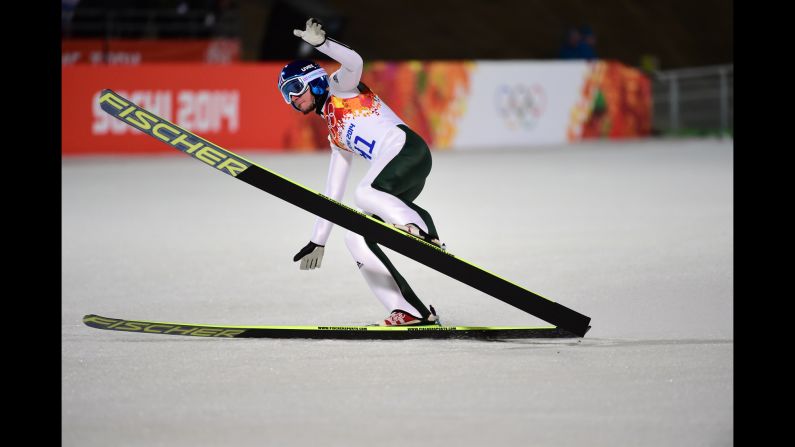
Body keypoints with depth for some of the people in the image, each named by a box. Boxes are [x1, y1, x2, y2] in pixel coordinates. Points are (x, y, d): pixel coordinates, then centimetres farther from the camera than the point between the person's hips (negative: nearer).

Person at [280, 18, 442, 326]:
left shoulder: (340, 87, 14)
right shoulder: (335, 135, 33)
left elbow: (354, 62, -10)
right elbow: (332, 194, 35)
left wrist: (320, 42, -23)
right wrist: (317, 241, 34)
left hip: (408, 150, -9)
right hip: (390, 169, 9)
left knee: (365, 194, -35)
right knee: (356, 239, -2)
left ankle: (429, 240, -39)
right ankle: (410, 312, -9)